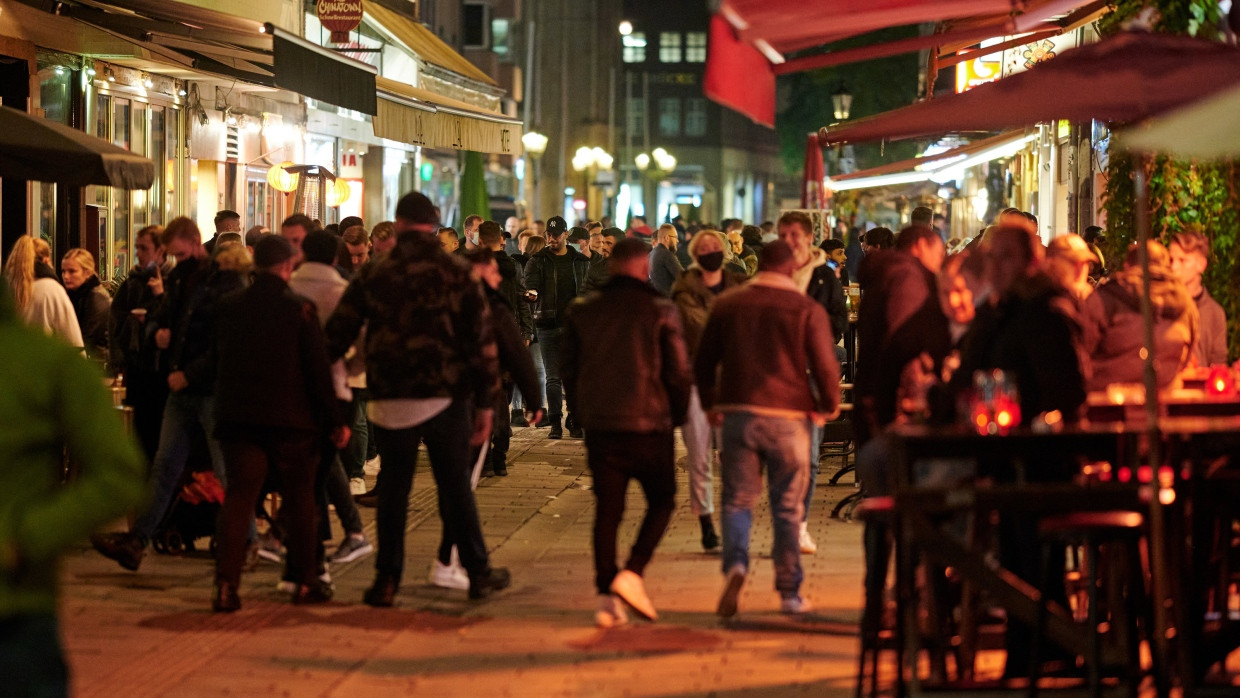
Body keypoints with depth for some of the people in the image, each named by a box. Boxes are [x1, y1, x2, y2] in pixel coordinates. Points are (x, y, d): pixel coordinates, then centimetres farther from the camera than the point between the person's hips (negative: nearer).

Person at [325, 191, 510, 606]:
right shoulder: (456, 275, -1)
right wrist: (485, 402, 3)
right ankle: (478, 573, 15)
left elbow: (337, 335, 2)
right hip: (445, 398, -1)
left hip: (391, 400, 1)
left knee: (393, 487, 9)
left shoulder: (372, 276, 1)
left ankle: (387, 580, 8)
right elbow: (482, 341, -3)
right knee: (454, 486, 10)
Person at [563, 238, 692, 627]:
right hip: (649, 424, -3)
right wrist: (676, 416, 10)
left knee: (607, 510, 7)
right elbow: (679, 372, -4)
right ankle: (632, 573, -7)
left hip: (600, 426, 3)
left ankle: (607, 597, 1)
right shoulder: (661, 312, -5)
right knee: (661, 502, 12)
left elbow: (570, 372, 10)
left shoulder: (582, 313, 5)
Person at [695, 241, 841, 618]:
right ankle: (790, 593, 10)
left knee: (737, 499, 7)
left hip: (737, 413, 2)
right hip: (788, 417, -1)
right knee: (788, 507, 7)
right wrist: (829, 405, 12)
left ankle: (735, 563, -20)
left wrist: (711, 404, 23)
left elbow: (703, 362, 10)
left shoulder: (727, 305, 5)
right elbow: (825, 366, -5)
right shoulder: (808, 310, -3)